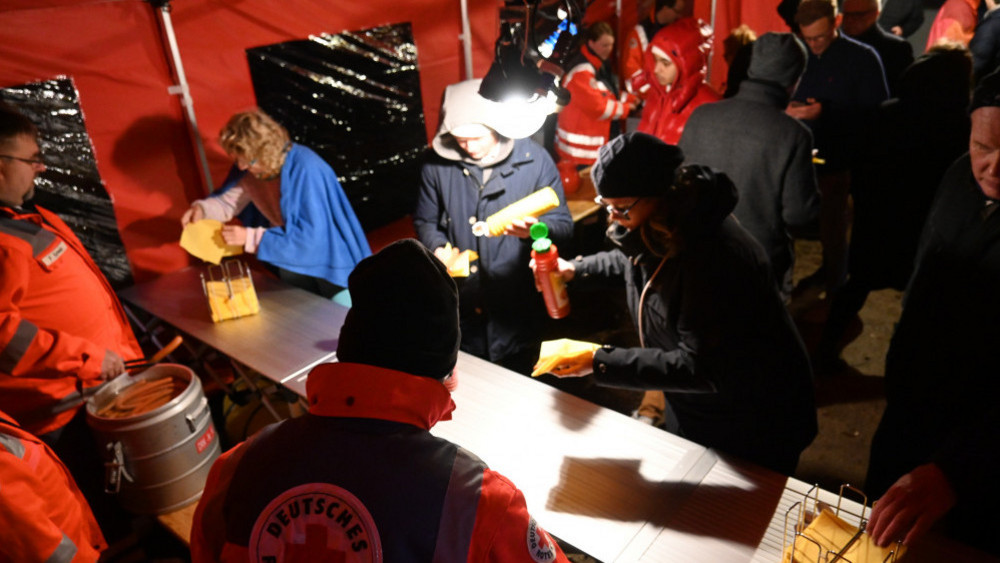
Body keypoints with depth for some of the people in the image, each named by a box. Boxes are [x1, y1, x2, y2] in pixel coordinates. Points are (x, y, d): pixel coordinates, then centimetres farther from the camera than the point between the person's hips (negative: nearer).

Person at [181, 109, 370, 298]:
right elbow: (230, 200, 6)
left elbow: (311, 234, -32)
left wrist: (250, 237, -31)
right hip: (292, 257, 7)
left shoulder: (306, 170, -31)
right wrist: (202, 208, -16)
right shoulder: (252, 167, -9)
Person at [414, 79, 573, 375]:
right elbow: (425, 221, 10)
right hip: (460, 309, 2)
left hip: (517, 313, -2)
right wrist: (438, 248, -12)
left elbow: (563, 226, -9)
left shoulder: (534, 160, -10)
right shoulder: (438, 164, -2)